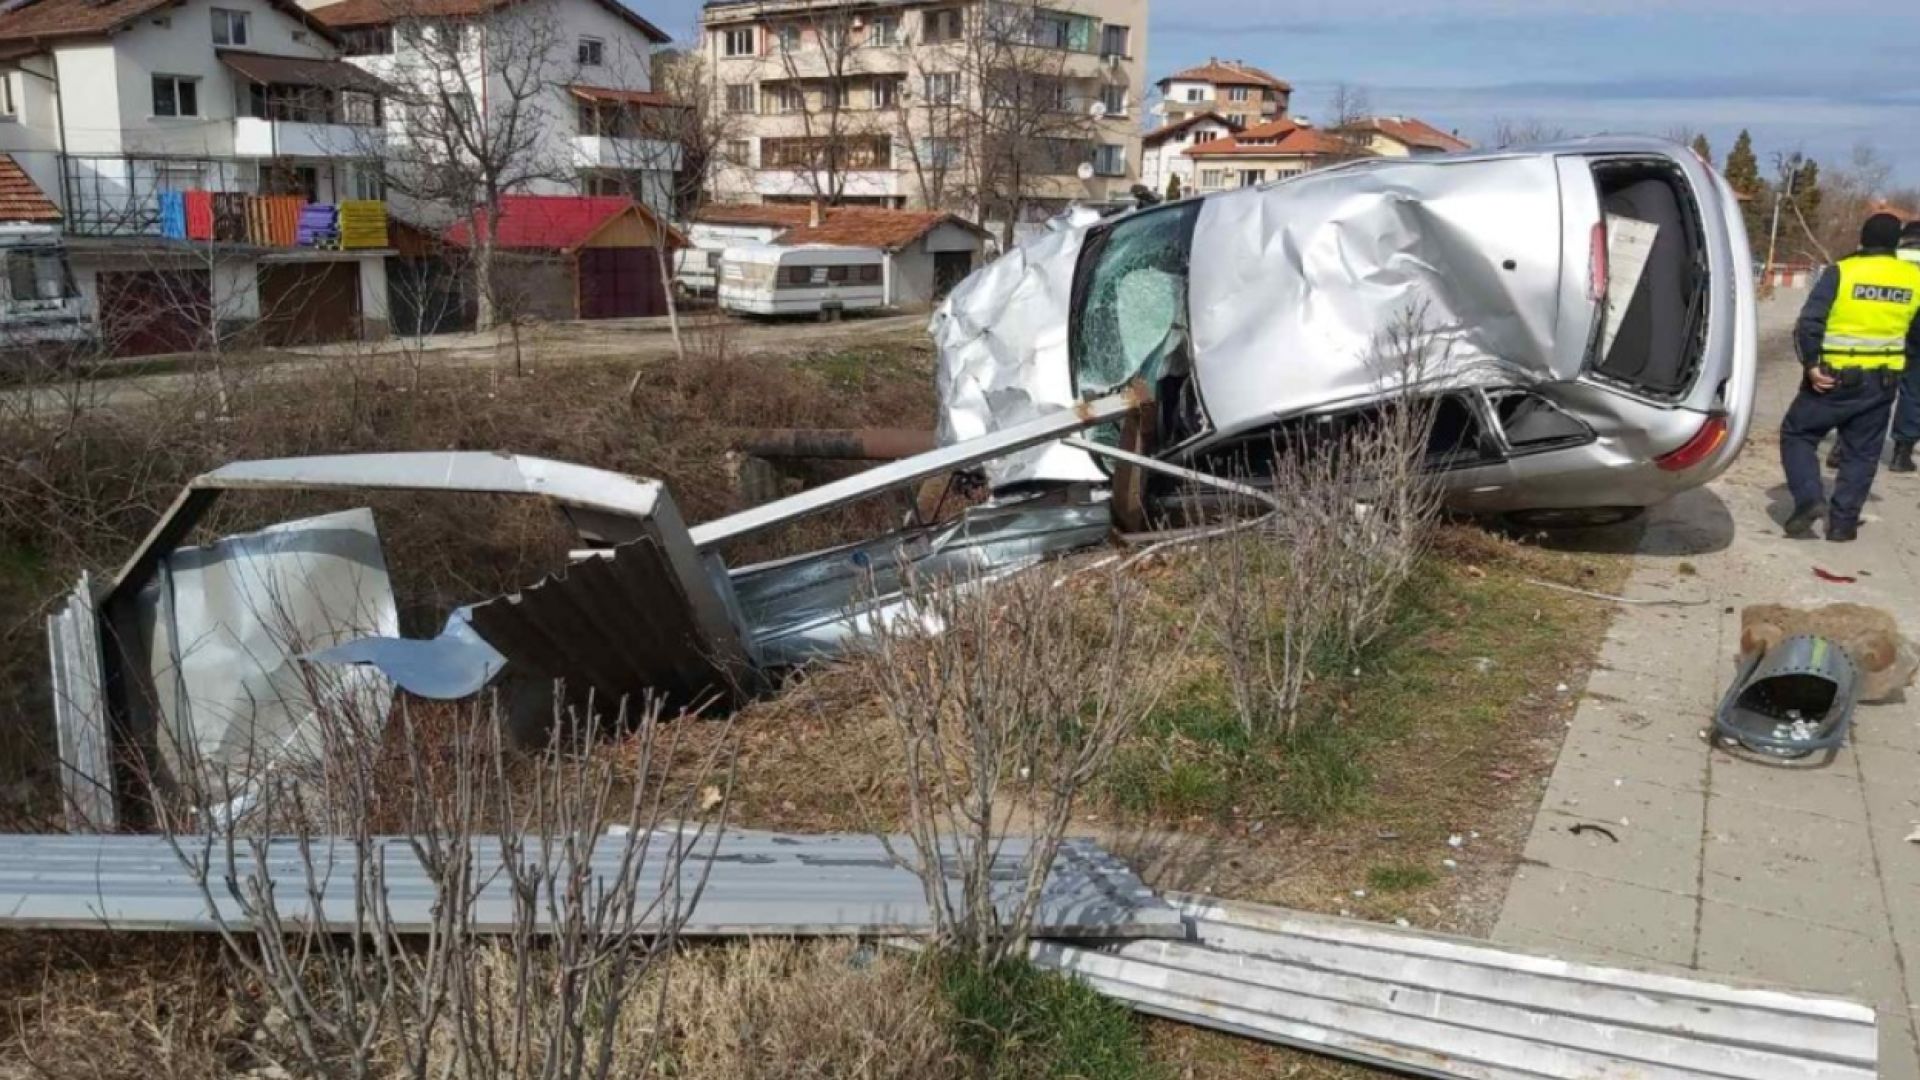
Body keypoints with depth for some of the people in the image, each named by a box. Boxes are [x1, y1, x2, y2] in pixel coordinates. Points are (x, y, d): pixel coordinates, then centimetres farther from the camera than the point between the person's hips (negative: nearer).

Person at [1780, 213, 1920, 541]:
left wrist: (1811, 365, -9)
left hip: (1834, 379, -4)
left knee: (1797, 434, 11)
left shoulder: (1842, 272, -9)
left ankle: (1809, 499, -6)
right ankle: (1843, 522, 12)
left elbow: (1809, 323, -17)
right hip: (1882, 383, 4)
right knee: (1861, 454, 13)